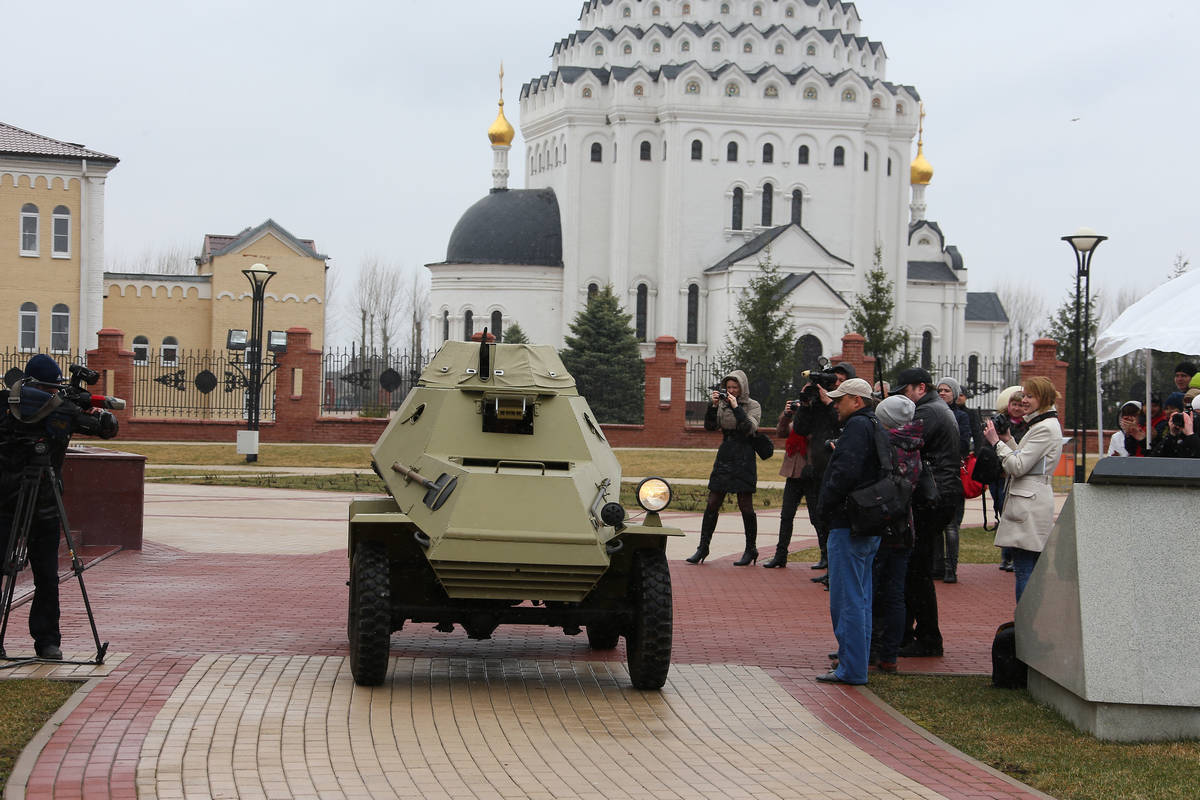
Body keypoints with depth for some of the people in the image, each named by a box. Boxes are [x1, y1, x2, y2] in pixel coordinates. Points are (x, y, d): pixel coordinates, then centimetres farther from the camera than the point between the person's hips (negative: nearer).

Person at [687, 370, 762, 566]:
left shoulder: (753, 406, -1)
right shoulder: (723, 404, 10)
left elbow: (749, 428, -16)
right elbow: (710, 426, 3)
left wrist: (736, 407, -19)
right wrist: (713, 406, -10)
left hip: (744, 460, -4)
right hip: (724, 457, 4)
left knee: (745, 506, -2)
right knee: (712, 504, 2)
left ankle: (751, 550, 9)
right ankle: (703, 548, 6)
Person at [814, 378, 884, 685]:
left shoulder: (857, 426, -14)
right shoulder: (876, 427, 17)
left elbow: (846, 473, -25)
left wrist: (825, 505, -14)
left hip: (848, 525, -10)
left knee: (846, 600, -7)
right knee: (861, 599, 16)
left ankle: (851, 669, -6)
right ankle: (856, 665, 24)